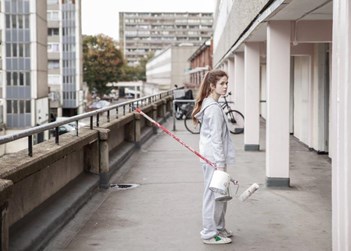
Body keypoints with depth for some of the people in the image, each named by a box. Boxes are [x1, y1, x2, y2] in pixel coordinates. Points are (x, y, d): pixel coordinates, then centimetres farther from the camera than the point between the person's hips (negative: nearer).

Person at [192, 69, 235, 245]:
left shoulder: (208, 105, 13)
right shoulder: (214, 108, -17)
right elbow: (216, 138, -20)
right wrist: (220, 164, -20)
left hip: (210, 157, 10)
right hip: (214, 158, -10)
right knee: (214, 194, -2)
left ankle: (218, 228, 29)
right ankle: (209, 234, 6)